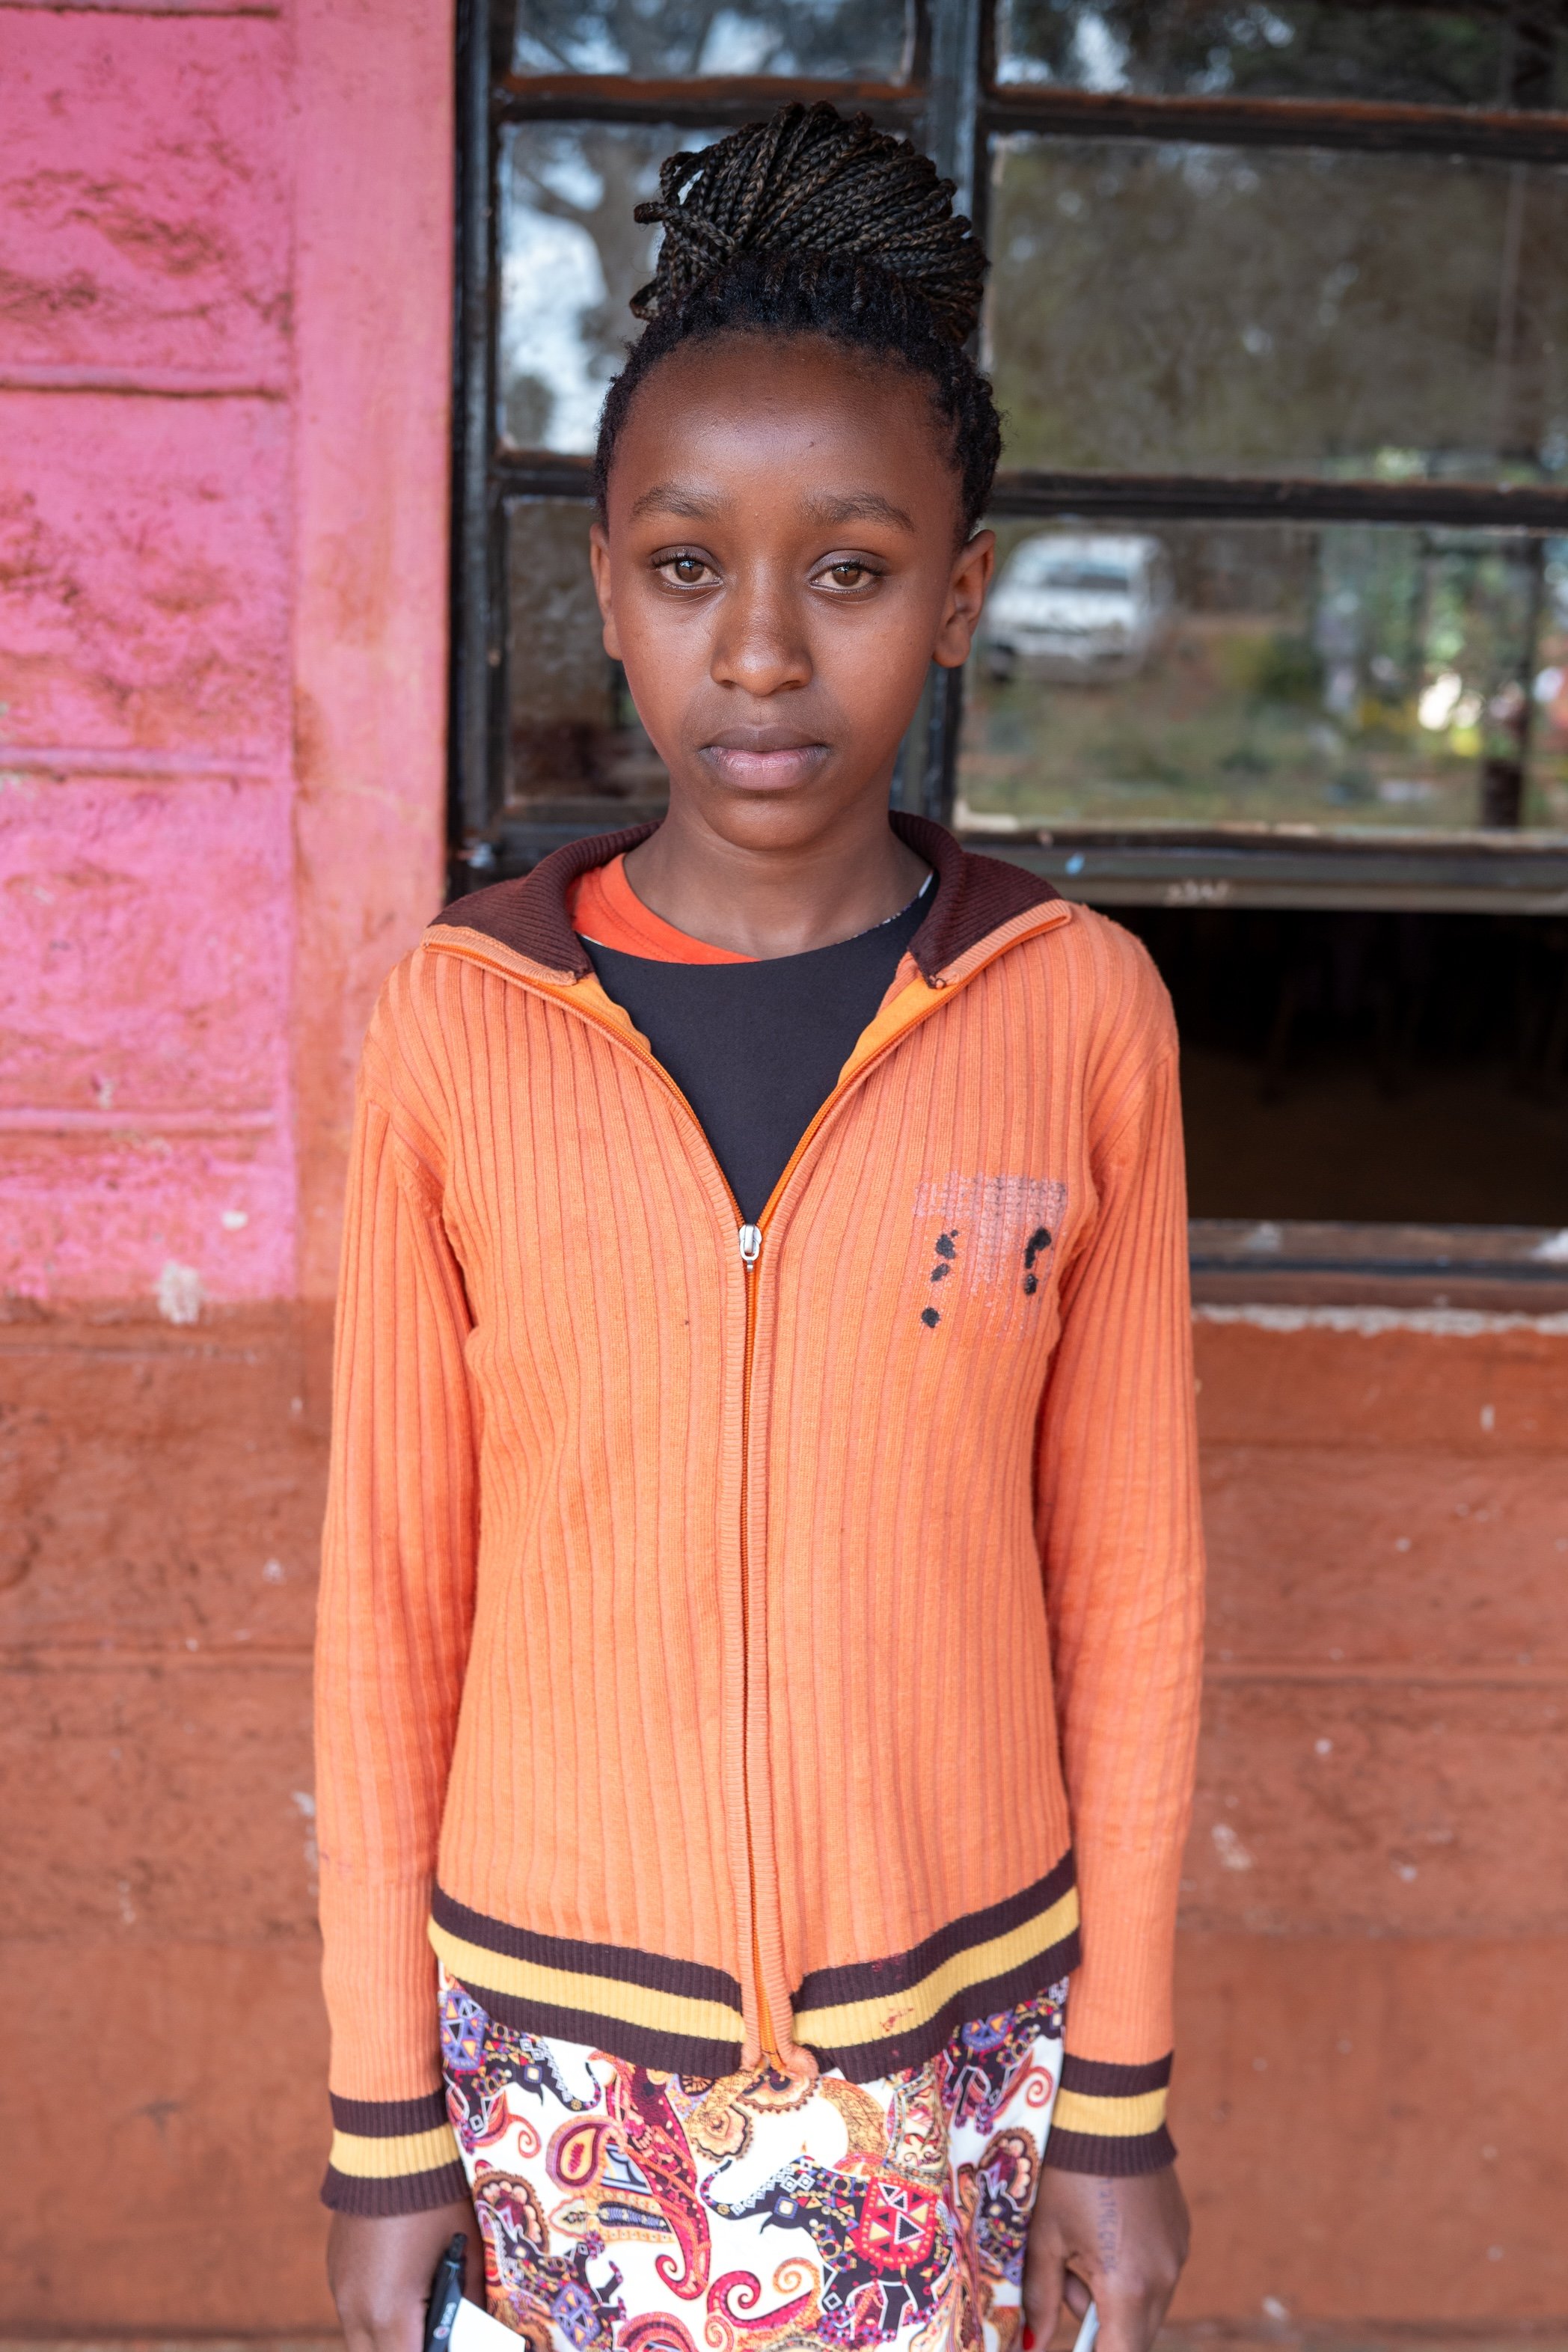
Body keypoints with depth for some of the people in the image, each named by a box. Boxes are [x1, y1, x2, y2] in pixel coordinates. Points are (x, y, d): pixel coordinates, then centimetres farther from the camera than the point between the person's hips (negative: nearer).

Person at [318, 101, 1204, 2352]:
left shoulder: (1080, 1011, -10)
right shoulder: (460, 1023, -11)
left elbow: (1126, 1579, -4)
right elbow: (393, 1594, -4)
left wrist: (1121, 2090, 1)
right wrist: (385, 2114, 1)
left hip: (957, 2030, 0)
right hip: (564, 2034, 0)